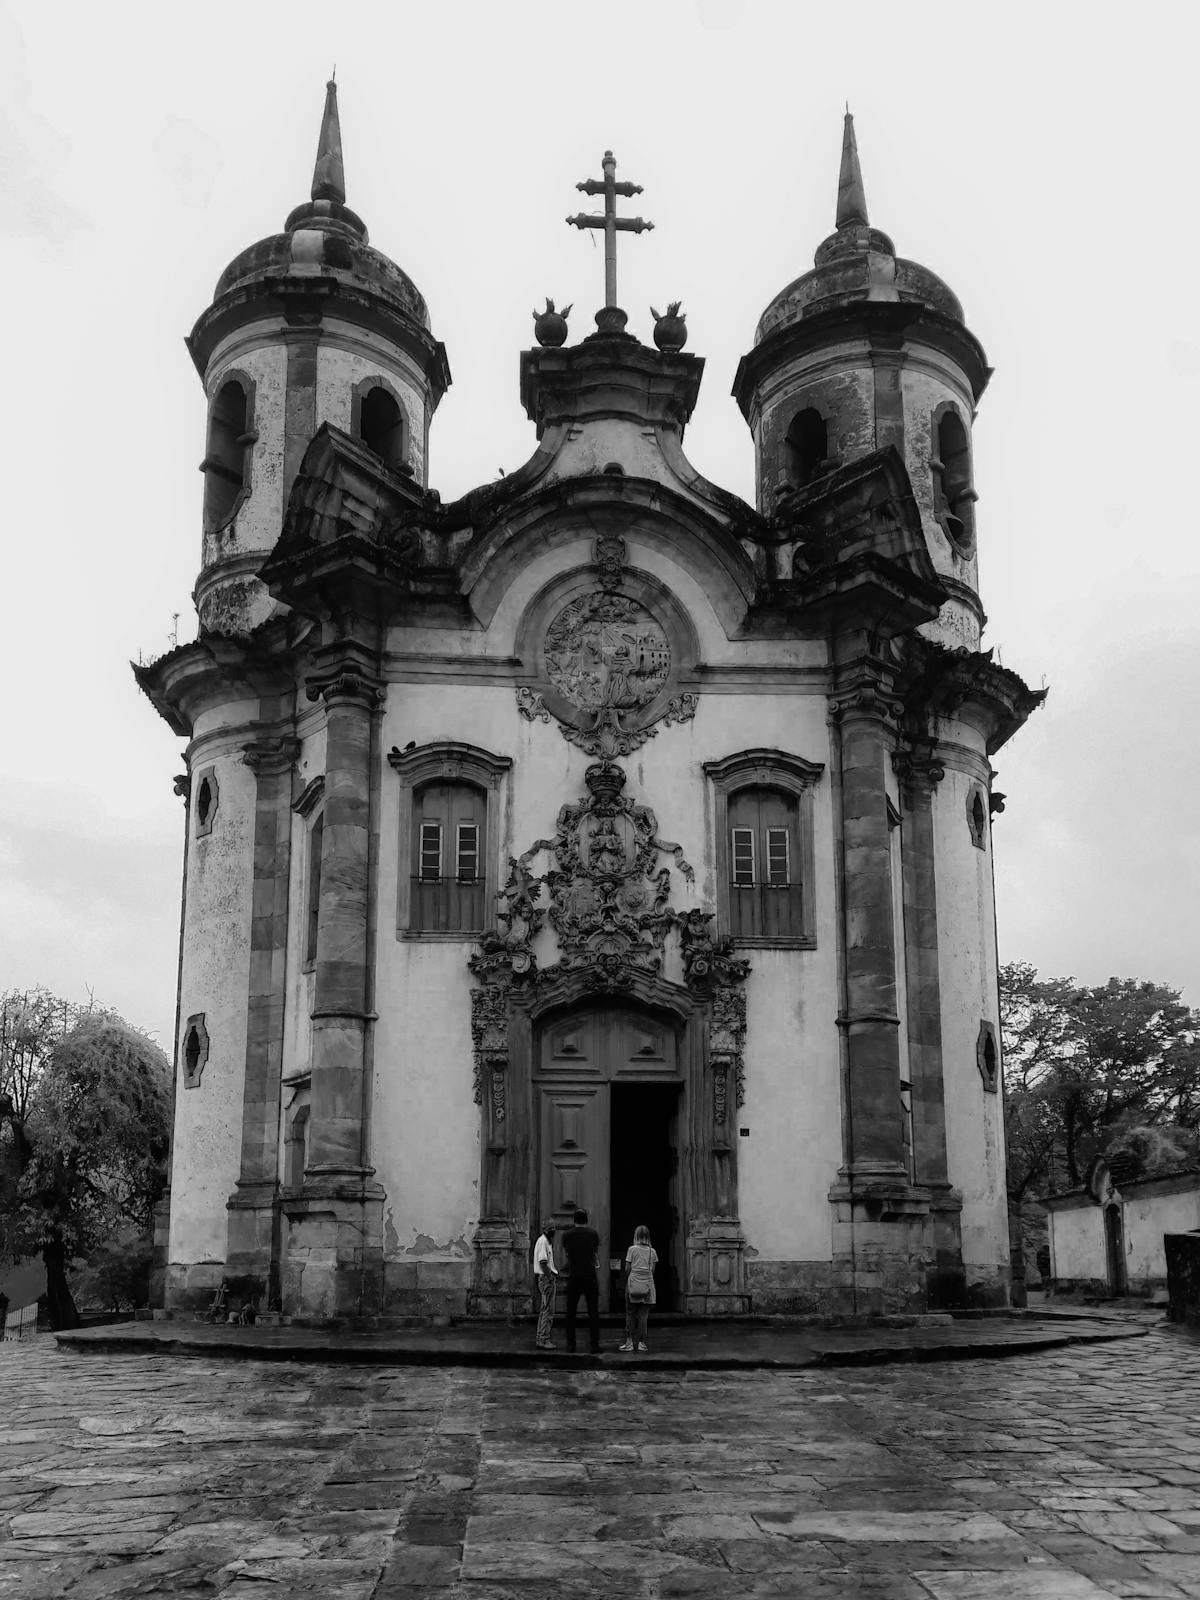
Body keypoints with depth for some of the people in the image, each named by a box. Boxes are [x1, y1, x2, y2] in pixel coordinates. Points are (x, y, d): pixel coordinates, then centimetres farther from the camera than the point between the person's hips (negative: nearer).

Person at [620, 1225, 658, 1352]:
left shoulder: (632, 1249, -2)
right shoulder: (652, 1251, 5)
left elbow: (627, 1269, -2)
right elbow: (652, 1270, 5)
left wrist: (626, 1282, 10)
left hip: (633, 1284, -2)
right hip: (647, 1284, 2)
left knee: (630, 1314, 7)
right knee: (643, 1315, 5)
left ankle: (629, 1342, 4)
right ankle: (641, 1342, 4)